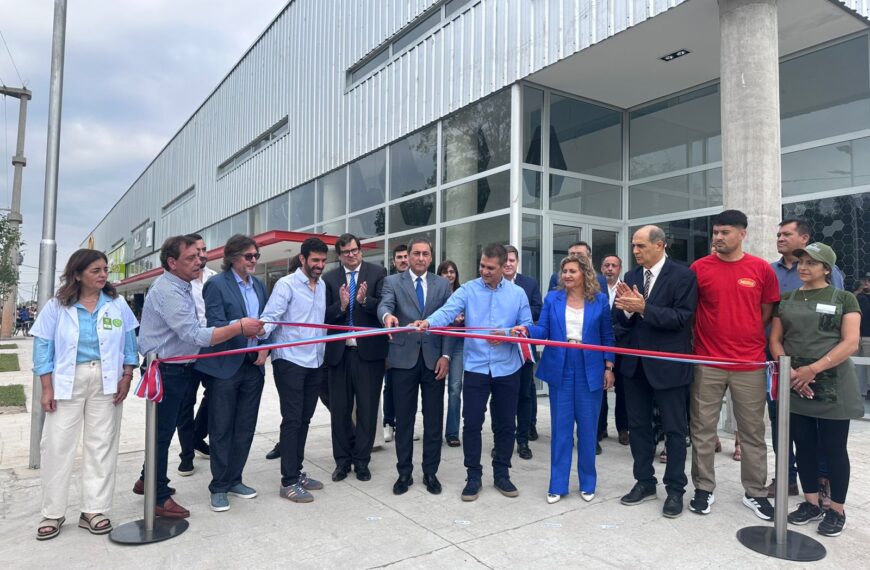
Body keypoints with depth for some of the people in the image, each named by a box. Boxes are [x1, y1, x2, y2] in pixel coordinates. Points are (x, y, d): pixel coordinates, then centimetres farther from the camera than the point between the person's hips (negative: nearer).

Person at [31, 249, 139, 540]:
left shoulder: (117, 304, 2)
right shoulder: (57, 306, -2)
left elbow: (129, 343, 4)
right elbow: (43, 347, -1)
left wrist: (127, 378, -3)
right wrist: (47, 388, -6)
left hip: (107, 382, 1)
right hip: (67, 382, -1)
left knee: (102, 444, 5)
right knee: (57, 445, 3)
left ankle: (93, 509, 16)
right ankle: (53, 513, 19)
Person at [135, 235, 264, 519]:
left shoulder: (180, 287, 10)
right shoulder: (167, 291, -22)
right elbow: (194, 336, -29)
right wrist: (239, 327, -28)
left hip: (180, 369, 10)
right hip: (166, 371, -10)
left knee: (164, 429, 21)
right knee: (163, 431, 2)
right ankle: (159, 498, 15)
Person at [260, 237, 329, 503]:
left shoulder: (322, 286, 13)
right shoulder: (286, 284, -7)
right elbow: (270, 317, -17)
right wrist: (260, 333, -36)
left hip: (314, 363, 6)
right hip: (290, 361, -6)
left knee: (304, 419, 13)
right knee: (292, 420, -4)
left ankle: (297, 472, 25)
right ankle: (289, 481, 5)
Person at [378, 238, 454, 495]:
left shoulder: (442, 284, 8)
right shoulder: (393, 281, 4)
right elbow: (384, 304, -15)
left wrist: (446, 355, -5)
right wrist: (387, 315, -40)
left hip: (434, 358, 1)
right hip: (404, 358, -1)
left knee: (433, 419, 7)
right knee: (404, 418, 7)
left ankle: (430, 472, 21)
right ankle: (404, 472, 20)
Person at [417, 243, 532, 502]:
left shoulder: (517, 294, 2)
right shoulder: (468, 290, -3)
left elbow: (527, 326, 4)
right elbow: (447, 311, -18)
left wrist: (507, 333, -15)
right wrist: (428, 322, -38)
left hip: (507, 369, 1)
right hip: (475, 367, -1)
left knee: (505, 424, 11)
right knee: (471, 423, 2)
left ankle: (501, 474, 28)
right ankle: (473, 476, 17)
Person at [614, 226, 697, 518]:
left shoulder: (683, 275, -10)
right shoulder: (630, 277, 6)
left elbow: (681, 318, -19)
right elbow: (622, 321, 2)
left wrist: (643, 308, -26)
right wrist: (626, 308, -19)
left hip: (668, 363, -5)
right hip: (635, 363, 6)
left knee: (674, 429, 7)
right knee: (638, 426, 14)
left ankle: (675, 489, 21)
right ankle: (645, 482, 29)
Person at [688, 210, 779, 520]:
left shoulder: (762, 269, 1)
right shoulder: (699, 268, -1)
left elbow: (767, 312, 11)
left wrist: (750, 340, 6)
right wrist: (701, 340, 2)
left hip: (750, 364, 1)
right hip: (707, 363, -1)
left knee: (753, 431, 11)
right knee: (702, 429, 5)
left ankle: (755, 492, 26)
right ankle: (704, 489, 19)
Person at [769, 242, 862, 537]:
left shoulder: (844, 298, 0)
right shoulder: (786, 299, 10)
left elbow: (850, 343, -10)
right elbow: (775, 340, 7)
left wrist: (813, 369, -18)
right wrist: (789, 371, -9)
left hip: (832, 386, -3)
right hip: (794, 385, 3)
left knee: (833, 449, 4)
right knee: (804, 446, 10)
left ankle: (837, 510, 19)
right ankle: (811, 504, 24)